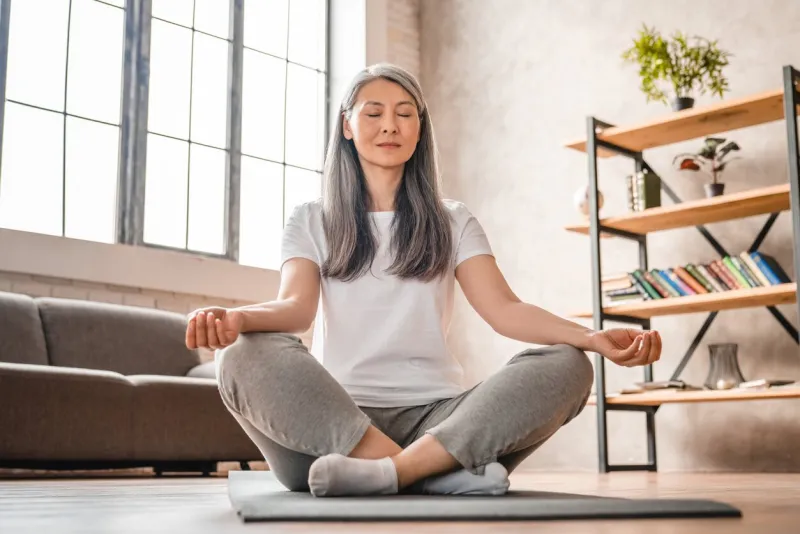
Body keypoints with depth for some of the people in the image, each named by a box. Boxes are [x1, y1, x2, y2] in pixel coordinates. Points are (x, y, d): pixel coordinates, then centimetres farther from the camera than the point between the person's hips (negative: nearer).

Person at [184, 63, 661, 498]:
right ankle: (441, 474, -37)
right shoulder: (311, 221, 14)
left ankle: (386, 473, -38)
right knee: (247, 357, -31)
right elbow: (297, 307, -4)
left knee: (566, 366, -23)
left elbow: (504, 309, 2)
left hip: (436, 417, 2)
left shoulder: (452, 221, 17)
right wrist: (236, 318, -29)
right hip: (334, 419, -1)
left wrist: (592, 337, -18)